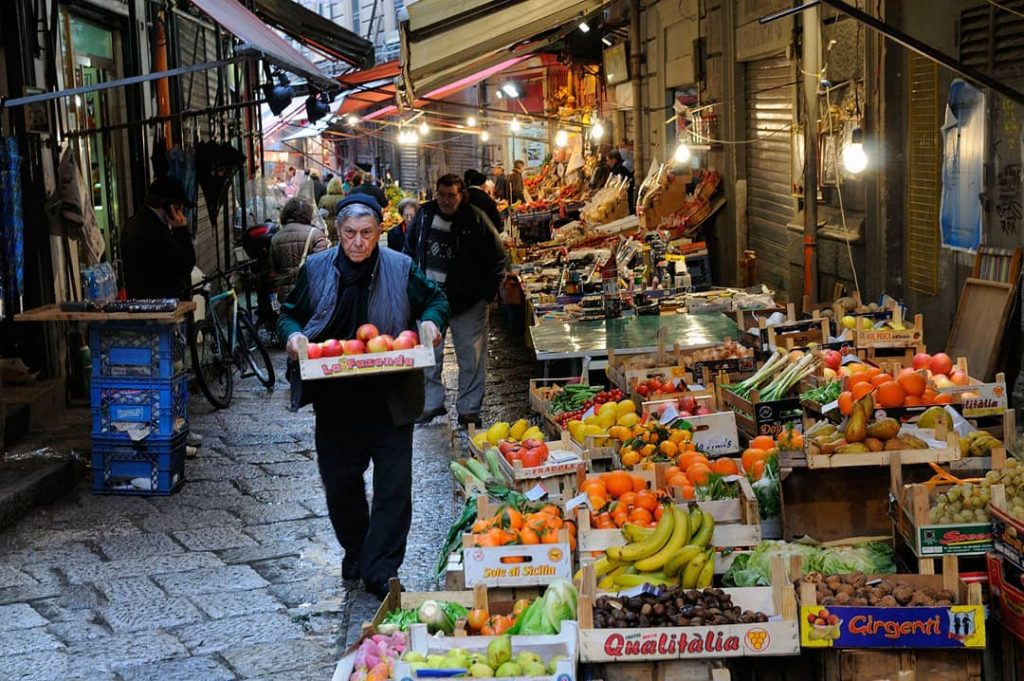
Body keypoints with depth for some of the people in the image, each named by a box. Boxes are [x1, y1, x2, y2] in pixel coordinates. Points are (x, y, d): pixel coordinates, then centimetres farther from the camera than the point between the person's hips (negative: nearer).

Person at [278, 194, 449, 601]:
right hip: (335, 398, 2)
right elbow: (290, 314, 12)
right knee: (339, 481, 11)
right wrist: (292, 334, -10)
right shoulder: (315, 269, 4)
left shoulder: (401, 268, 0)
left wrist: (431, 321, -8)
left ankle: (381, 571, 3)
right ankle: (355, 551, 34)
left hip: (391, 398, -1)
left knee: (394, 484, -4)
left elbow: (435, 299, 14)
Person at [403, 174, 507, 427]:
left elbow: (497, 258, -4)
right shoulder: (425, 215, 0)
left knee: (471, 355, 2)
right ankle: (432, 402, 25)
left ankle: (469, 409, 12)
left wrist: (487, 293, -7)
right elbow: (409, 249, 15)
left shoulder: (475, 220, -11)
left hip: (467, 301, -3)